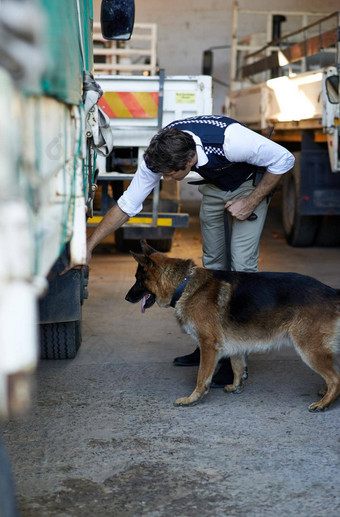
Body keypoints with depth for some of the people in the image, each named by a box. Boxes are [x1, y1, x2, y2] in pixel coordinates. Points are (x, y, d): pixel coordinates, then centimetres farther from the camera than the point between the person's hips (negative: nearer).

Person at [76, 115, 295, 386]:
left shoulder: (230, 140, -41)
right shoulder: (160, 154, -27)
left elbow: (284, 160, -24)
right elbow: (127, 204, -18)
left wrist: (251, 202, -23)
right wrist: (90, 245, -19)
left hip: (250, 184, -5)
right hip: (214, 186, 5)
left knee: (241, 264, -14)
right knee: (213, 262, 6)